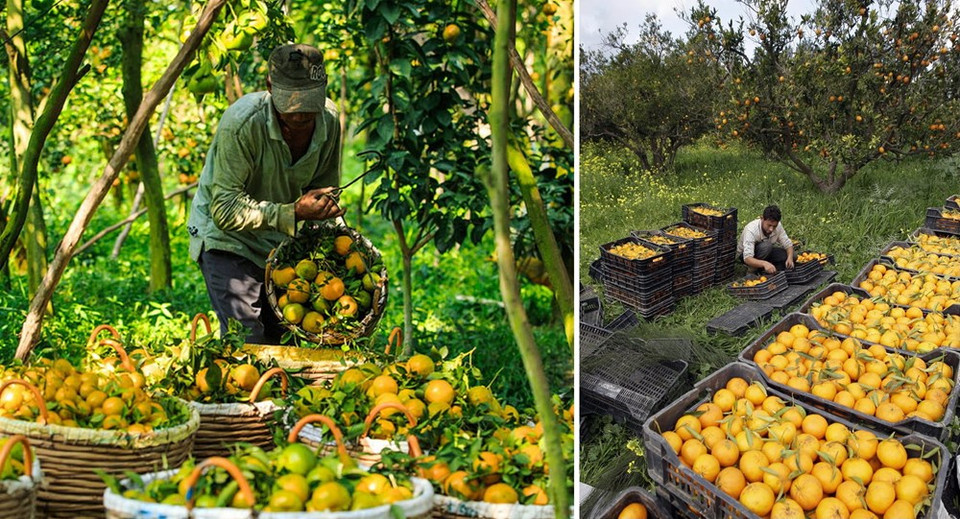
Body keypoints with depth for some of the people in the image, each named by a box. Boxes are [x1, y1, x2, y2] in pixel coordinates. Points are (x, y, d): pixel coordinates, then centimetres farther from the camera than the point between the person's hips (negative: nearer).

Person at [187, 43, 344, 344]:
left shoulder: (328, 119, -9)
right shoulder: (242, 122, -28)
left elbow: (325, 188, 7)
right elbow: (225, 209, -28)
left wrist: (326, 207, -15)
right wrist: (293, 213, -36)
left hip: (281, 243, 6)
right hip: (227, 239, -5)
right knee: (247, 341, -15)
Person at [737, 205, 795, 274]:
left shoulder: (778, 226, -19)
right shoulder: (751, 230, -35)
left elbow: (788, 244, -9)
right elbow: (747, 259, -44)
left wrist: (790, 258, -31)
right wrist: (764, 263, -62)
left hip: (766, 252, 6)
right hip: (745, 255, -6)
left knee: (793, 256, -14)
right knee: (767, 245, -35)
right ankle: (754, 270, -16)